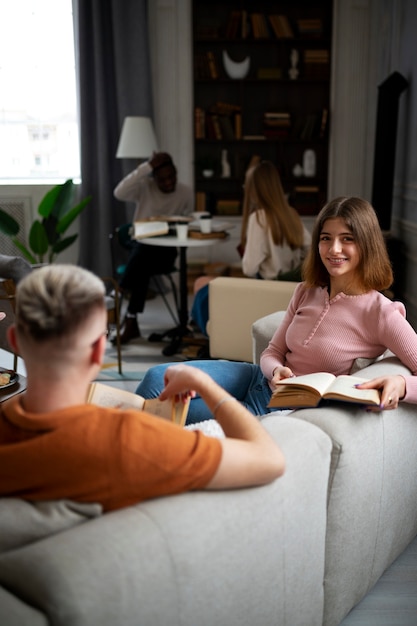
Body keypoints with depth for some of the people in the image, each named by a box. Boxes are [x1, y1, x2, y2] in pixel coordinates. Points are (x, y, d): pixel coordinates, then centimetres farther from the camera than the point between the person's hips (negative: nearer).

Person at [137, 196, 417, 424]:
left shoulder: (380, 312, -17)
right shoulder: (306, 292, 1)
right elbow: (273, 352, 4)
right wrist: (276, 370, -19)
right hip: (261, 381, 6)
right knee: (158, 377, -9)